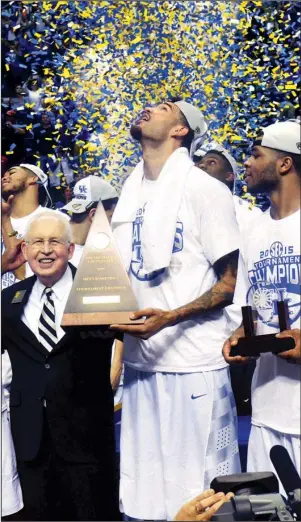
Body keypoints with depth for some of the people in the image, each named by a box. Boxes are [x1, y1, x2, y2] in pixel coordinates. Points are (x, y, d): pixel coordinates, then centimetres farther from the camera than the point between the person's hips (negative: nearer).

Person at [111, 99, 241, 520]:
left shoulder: (205, 190, -5)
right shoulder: (130, 194, 14)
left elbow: (231, 283, -7)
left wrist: (172, 317, -21)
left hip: (194, 364, -6)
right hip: (140, 362, 6)